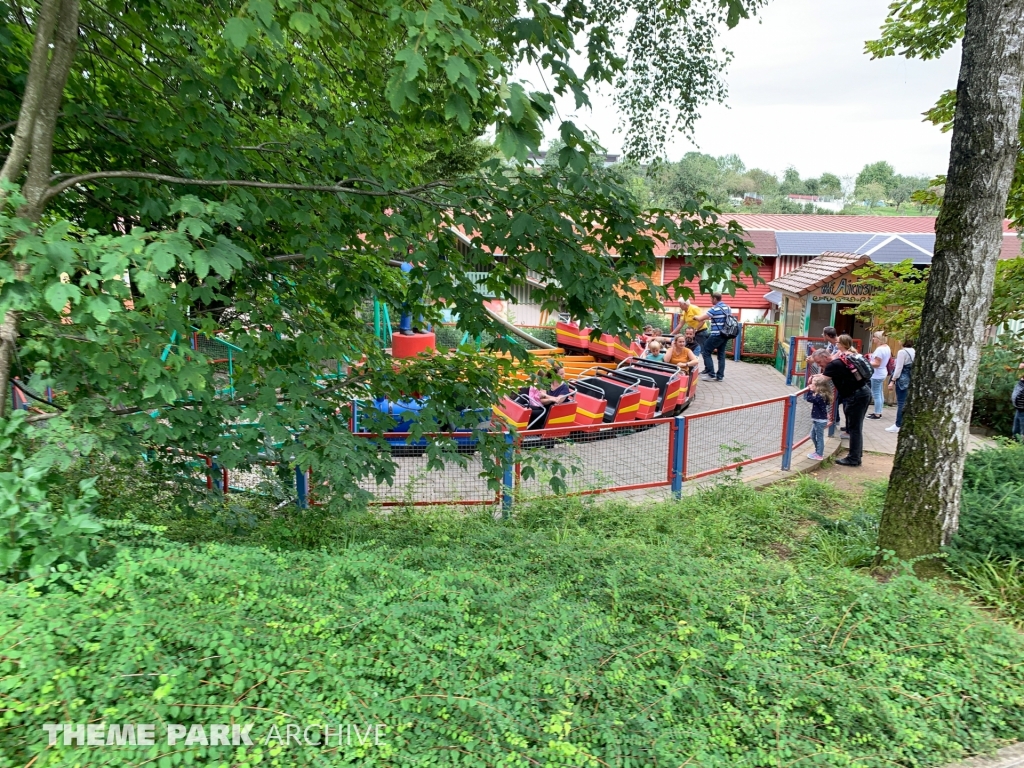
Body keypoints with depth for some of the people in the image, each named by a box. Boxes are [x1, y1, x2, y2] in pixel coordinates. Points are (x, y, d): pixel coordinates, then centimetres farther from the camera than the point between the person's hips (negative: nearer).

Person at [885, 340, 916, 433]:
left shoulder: (902, 352, -14)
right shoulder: (914, 351, 9)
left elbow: (899, 368, -17)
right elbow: (912, 367, 11)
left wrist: (892, 381, -14)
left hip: (902, 379, -8)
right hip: (910, 379, 8)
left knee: (901, 403, -5)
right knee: (905, 402, 11)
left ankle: (898, 426, -1)